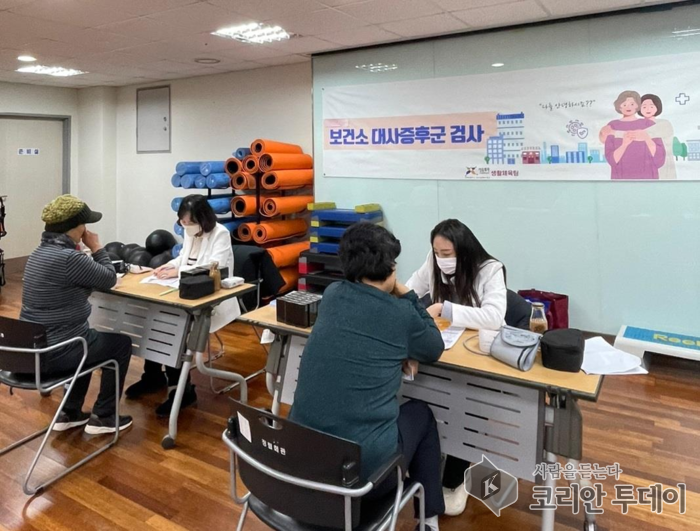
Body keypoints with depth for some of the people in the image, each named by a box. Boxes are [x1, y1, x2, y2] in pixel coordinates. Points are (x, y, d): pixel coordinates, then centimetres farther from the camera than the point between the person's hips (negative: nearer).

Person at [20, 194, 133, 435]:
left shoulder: (40, 252, 8)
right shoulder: (68, 257, -24)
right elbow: (109, 279, -11)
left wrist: (86, 250, 7)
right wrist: (96, 248, -1)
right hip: (53, 353, -9)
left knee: (89, 339, 35)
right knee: (121, 344, 11)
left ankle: (69, 413, 36)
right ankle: (102, 417, 18)